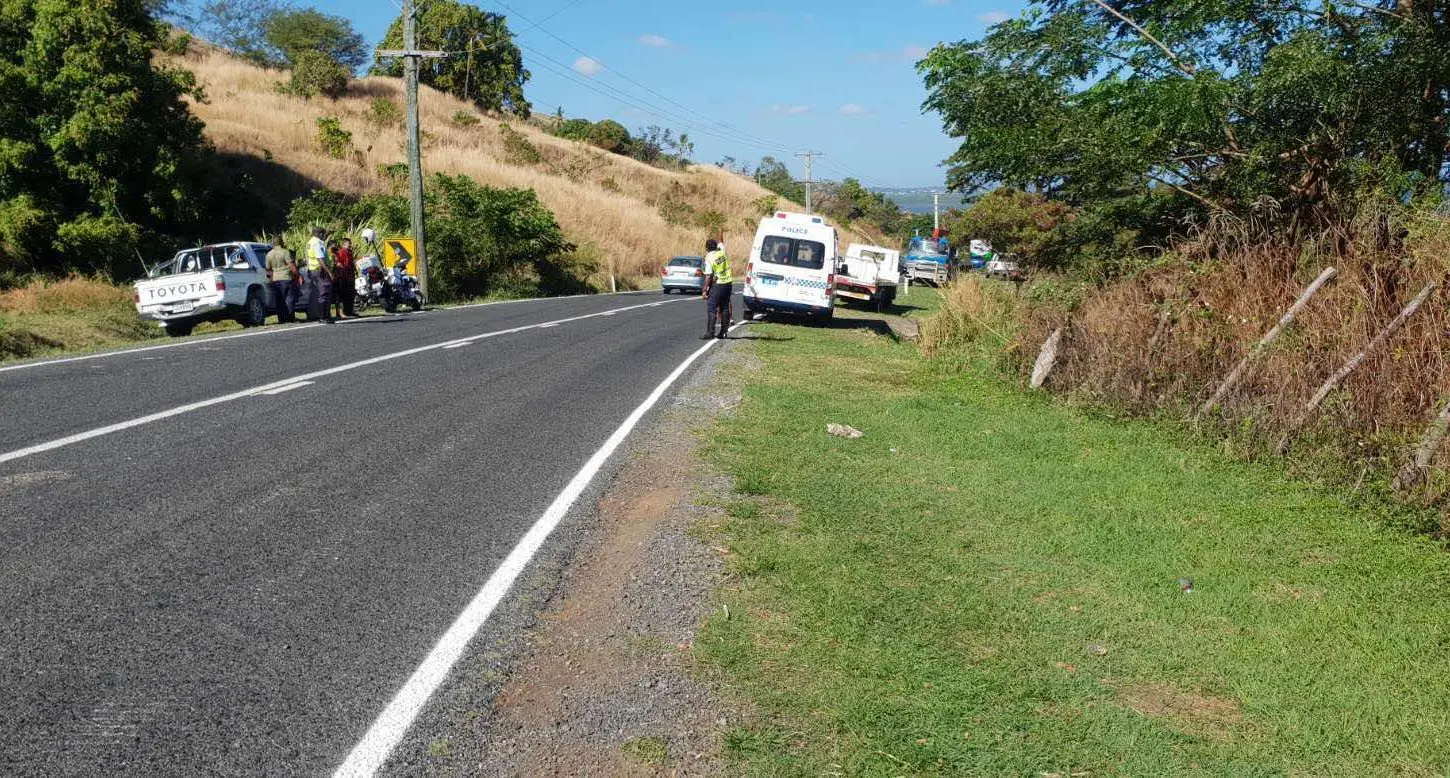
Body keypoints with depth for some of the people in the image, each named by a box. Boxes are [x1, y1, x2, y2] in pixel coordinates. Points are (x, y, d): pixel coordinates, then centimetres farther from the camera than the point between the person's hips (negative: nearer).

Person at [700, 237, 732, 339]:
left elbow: (708, 276, -16)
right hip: (728, 283, 6)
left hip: (717, 285, -6)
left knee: (711, 309, -5)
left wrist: (704, 290, -13)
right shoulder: (721, 252, 3)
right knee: (725, 309, 11)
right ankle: (723, 332, 14)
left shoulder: (709, 258, -12)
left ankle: (710, 333, -10)